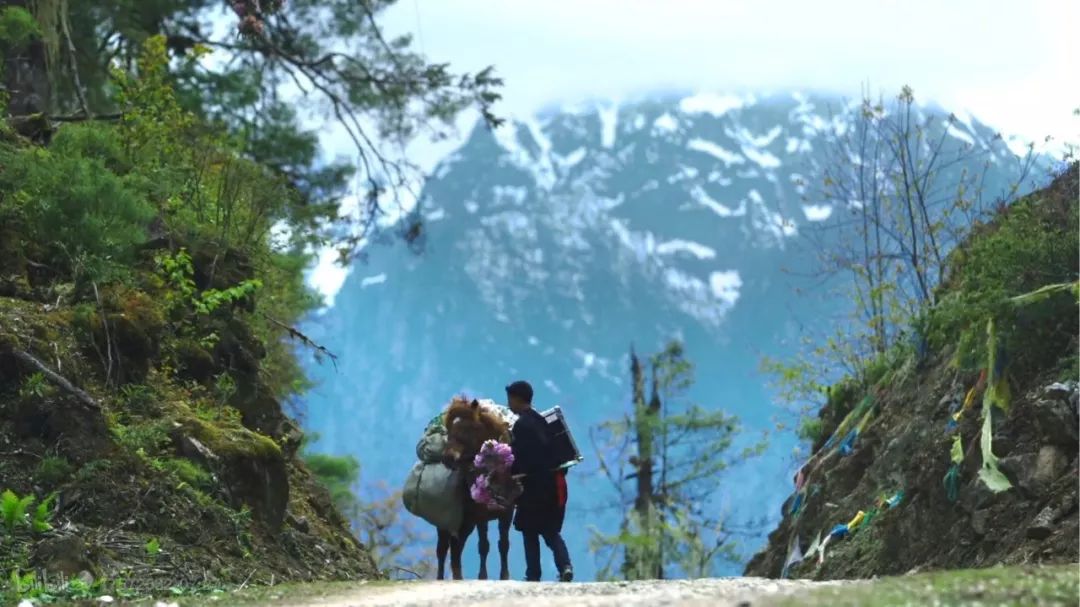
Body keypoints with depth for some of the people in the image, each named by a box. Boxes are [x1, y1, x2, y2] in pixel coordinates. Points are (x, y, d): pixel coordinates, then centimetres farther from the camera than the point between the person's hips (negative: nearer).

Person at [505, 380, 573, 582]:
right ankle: (565, 565, -6)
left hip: (534, 485, -7)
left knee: (530, 532, 4)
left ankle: (533, 575, 5)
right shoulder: (540, 420, 13)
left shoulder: (521, 424, -13)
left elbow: (519, 458, -15)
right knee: (551, 531, 13)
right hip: (552, 483, 8)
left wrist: (508, 477, -7)